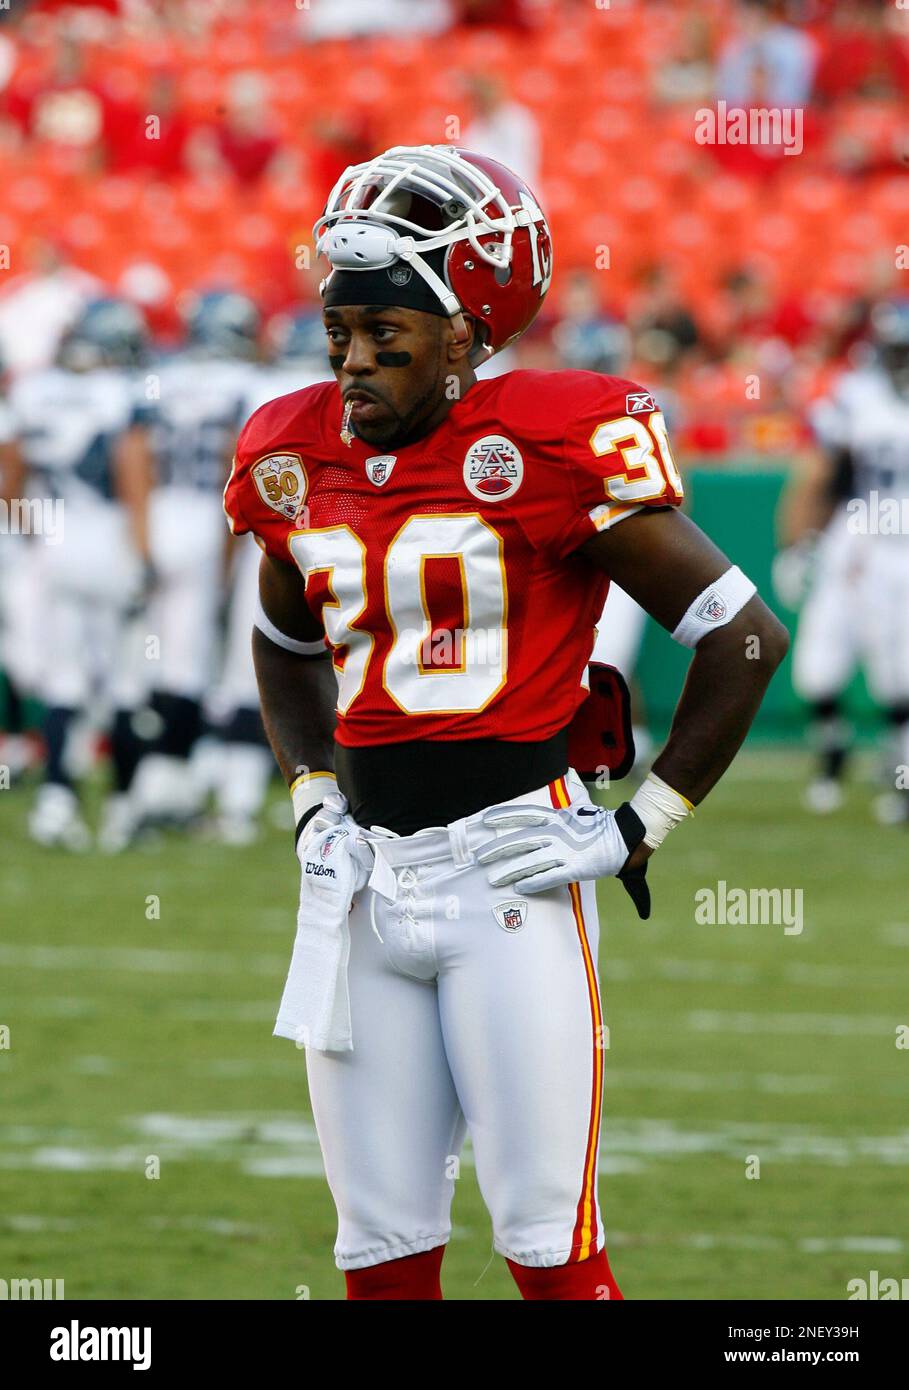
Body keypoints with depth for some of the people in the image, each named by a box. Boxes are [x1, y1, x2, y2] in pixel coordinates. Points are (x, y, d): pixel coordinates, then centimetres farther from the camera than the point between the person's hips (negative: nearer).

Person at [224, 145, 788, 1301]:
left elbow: (745, 639, -5)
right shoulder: (297, 458, 8)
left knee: (549, 1246, -7)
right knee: (381, 1253, 7)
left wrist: (640, 827, -4)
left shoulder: (555, 445, -10)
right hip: (365, 879, 5)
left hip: (509, 872, -5)